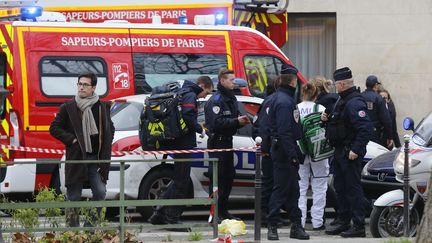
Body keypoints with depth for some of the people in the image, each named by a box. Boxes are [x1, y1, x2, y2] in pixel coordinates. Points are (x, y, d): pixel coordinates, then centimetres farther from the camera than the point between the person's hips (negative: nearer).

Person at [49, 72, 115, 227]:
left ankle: (91, 223, 4)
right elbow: (54, 128, 4)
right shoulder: (68, 107, 1)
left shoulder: (103, 107, 8)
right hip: (76, 158, -2)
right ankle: (73, 226, 10)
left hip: (96, 158, 2)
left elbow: (110, 129, 19)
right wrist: (71, 139, -7)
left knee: (100, 192, -8)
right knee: (74, 195, 1)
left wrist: (105, 150, 6)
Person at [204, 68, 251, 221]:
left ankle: (223, 211, 21)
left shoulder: (231, 98, 18)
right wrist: (236, 121, -25)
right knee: (218, 178, -9)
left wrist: (242, 121, 1)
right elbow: (217, 123, -23)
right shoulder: (215, 100, -13)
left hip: (227, 141, 10)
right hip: (217, 142, -10)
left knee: (229, 176, 13)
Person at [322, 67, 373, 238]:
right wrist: (328, 119, 6)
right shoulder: (342, 100, 15)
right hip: (340, 152, 11)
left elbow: (366, 128, -26)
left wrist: (356, 150, -27)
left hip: (350, 153, -11)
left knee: (353, 188, -7)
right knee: (340, 187, 15)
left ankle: (359, 227, -4)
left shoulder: (354, 102, -19)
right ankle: (343, 222, 24)